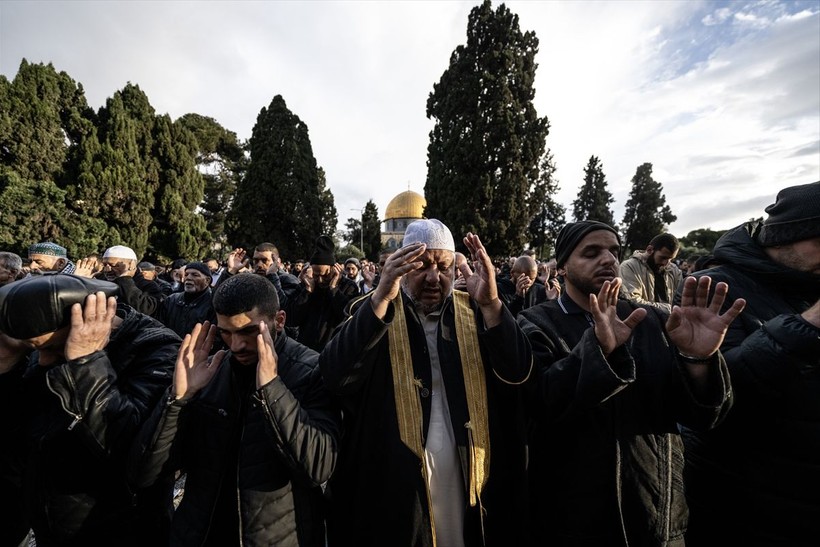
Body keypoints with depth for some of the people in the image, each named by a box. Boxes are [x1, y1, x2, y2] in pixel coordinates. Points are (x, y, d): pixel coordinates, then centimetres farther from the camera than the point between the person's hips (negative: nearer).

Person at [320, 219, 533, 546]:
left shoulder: (474, 314, 0)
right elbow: (337, 376, -22)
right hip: (394, 486, -2)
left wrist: (490, 304, -27)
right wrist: (381, 298, -33)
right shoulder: (373, 311, -6)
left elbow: (517, 372, -12)